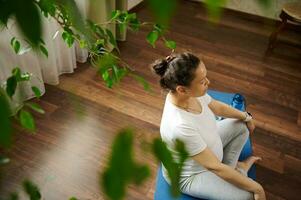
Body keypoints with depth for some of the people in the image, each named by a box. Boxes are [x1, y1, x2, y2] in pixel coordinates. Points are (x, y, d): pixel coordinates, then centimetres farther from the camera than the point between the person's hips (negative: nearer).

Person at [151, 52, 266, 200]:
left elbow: (217, 107, 2)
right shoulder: (180, 127, -44)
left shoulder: (190, 93, -21)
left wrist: (246, 117, 14)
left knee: (242, 126, 11)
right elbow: (215, 168, -33)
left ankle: (232, 166, 28)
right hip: (189, 175, -7)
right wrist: (256, 188, -22)